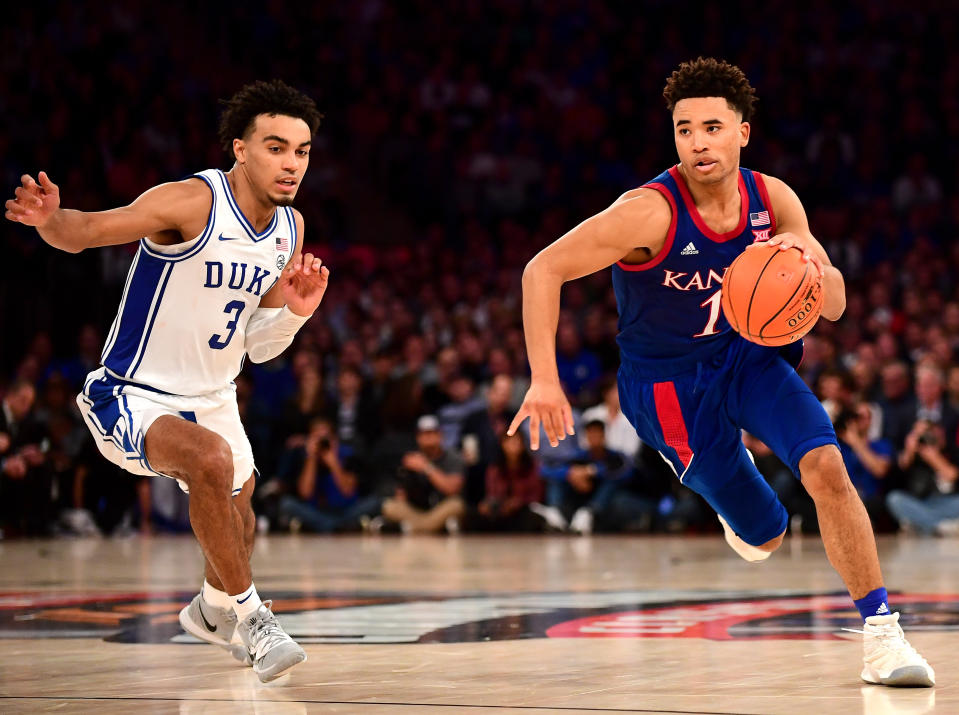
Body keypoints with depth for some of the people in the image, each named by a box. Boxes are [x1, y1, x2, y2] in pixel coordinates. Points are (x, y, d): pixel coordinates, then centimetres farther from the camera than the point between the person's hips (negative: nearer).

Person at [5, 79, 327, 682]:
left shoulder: (291, 228, -1)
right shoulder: (192, 203, -23)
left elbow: (258, 347, 6)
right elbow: (84, 231, -26)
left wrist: (293, 311, -15)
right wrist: (50, 217, -49)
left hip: (211, 398, 8)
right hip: (132, 396, -8)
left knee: (238, 529, 23)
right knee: (211, 458, -36)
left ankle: (212, 611, 56)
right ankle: (245, 612, -21)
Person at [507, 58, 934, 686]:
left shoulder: (772, 200, -11)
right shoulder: (652, 212, -27)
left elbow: (833, 306, -6)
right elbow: (544, 269, -26)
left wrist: (808, 258, -30)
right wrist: (545, 381, -34)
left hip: (749, 355, 3)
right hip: (671, 382, -3)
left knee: (826, 466, -23)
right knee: (765, 539, 2)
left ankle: (882, 634, -13)